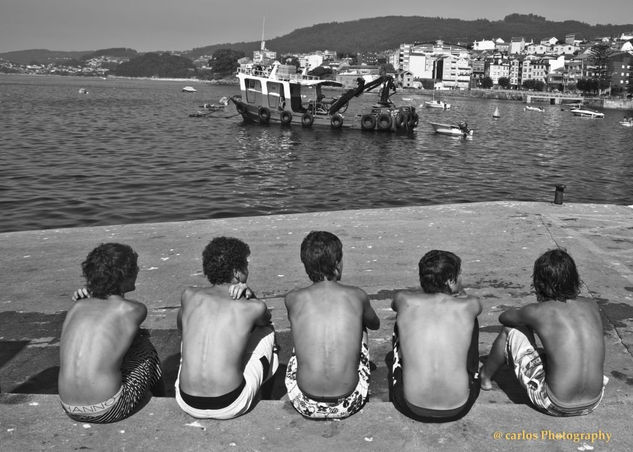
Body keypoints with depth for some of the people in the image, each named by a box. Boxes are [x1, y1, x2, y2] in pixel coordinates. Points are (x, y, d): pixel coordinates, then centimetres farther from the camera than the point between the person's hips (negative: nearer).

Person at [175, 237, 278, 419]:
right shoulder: (253, 308, -3)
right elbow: (266, 318, 24)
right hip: (230, 406, -3)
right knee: (267, 331, 20)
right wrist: (249, 295, 8)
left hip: (187, 404, 3)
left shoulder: (189, 296, 3)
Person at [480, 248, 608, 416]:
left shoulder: (537, 312, -12)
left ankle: (484, 376, 33)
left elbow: (504, 317, 10)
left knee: (511, 331, 9)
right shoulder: (591, 306, 0)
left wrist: (521, 315, 30)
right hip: (594, 402, 5)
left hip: (555, 405, -5)